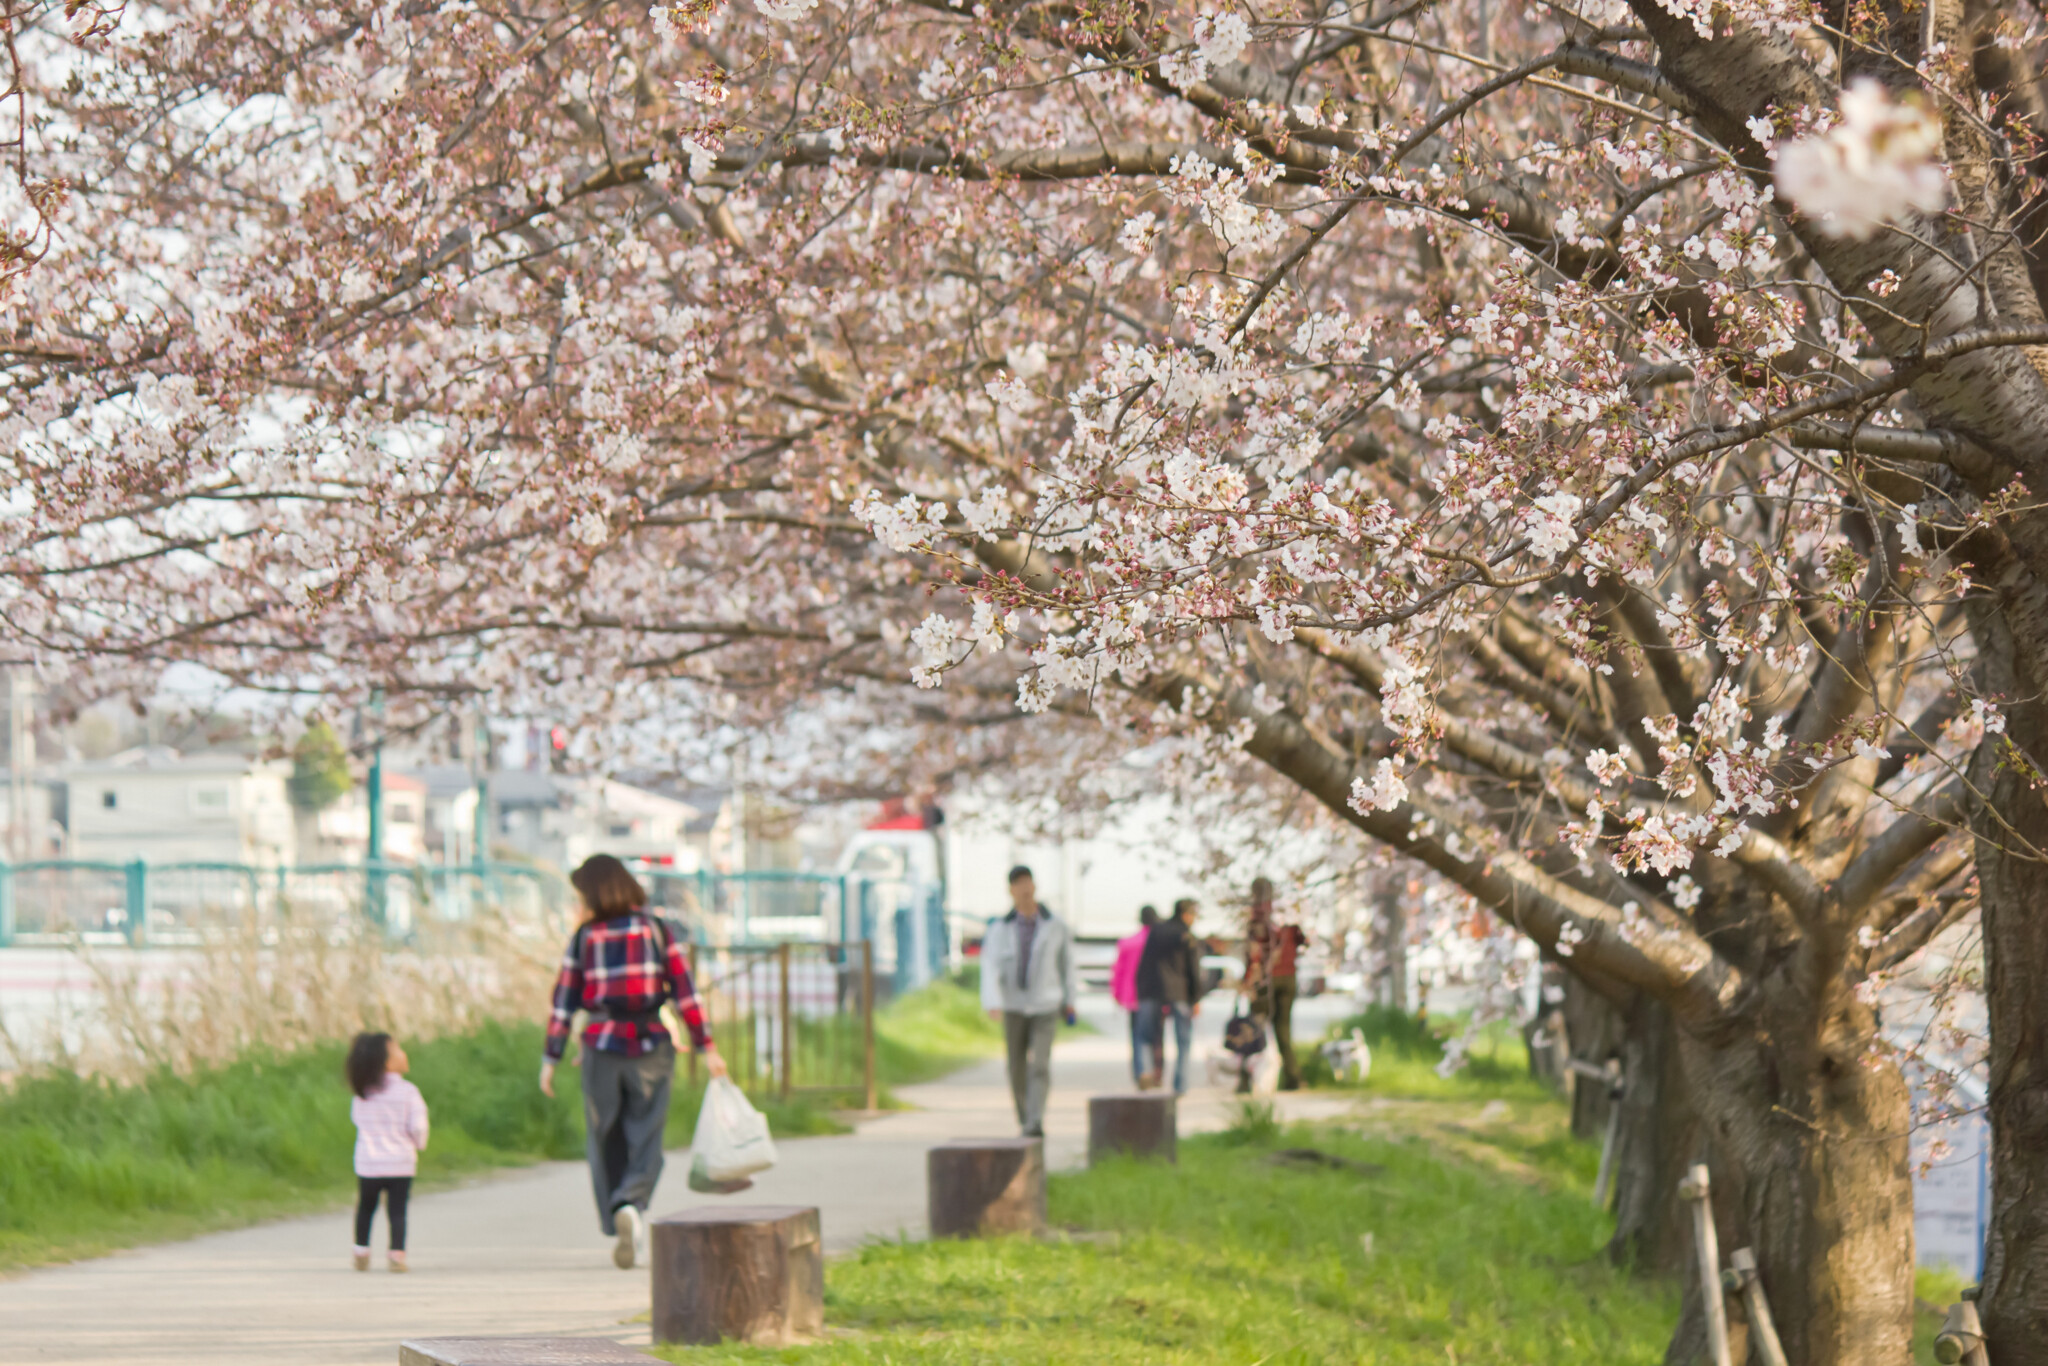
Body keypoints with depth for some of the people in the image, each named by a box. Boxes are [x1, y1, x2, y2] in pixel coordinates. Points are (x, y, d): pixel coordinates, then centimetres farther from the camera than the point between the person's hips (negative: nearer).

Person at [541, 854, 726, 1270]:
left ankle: (616, 1228, 12)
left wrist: (551, 1058, 7)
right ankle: (631, 1205, -25)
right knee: (645, 1140, 1)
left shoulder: (585, 938, 0)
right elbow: (685, 991, -3)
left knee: (605, 1142, 12)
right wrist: (706, 1047, 0)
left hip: (602, 1046, 0)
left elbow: (564, 1000, 1)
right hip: (650, 1046, 0)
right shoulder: (658, 931, 1)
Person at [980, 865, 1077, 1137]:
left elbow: (1066, 962, 11)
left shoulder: (1055, 926, -2)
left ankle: (1036, 1123, -24)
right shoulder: (999, 929, -5)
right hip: (1014, 1008, 1)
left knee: (1040, 1066, -17)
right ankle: (1024, 1118, 29)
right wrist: (993, 1003, -30)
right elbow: (990, 968, -15)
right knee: (1017, 1070, 7)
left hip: (1045, 1007, -1)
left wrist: (1069, 1000, 14)